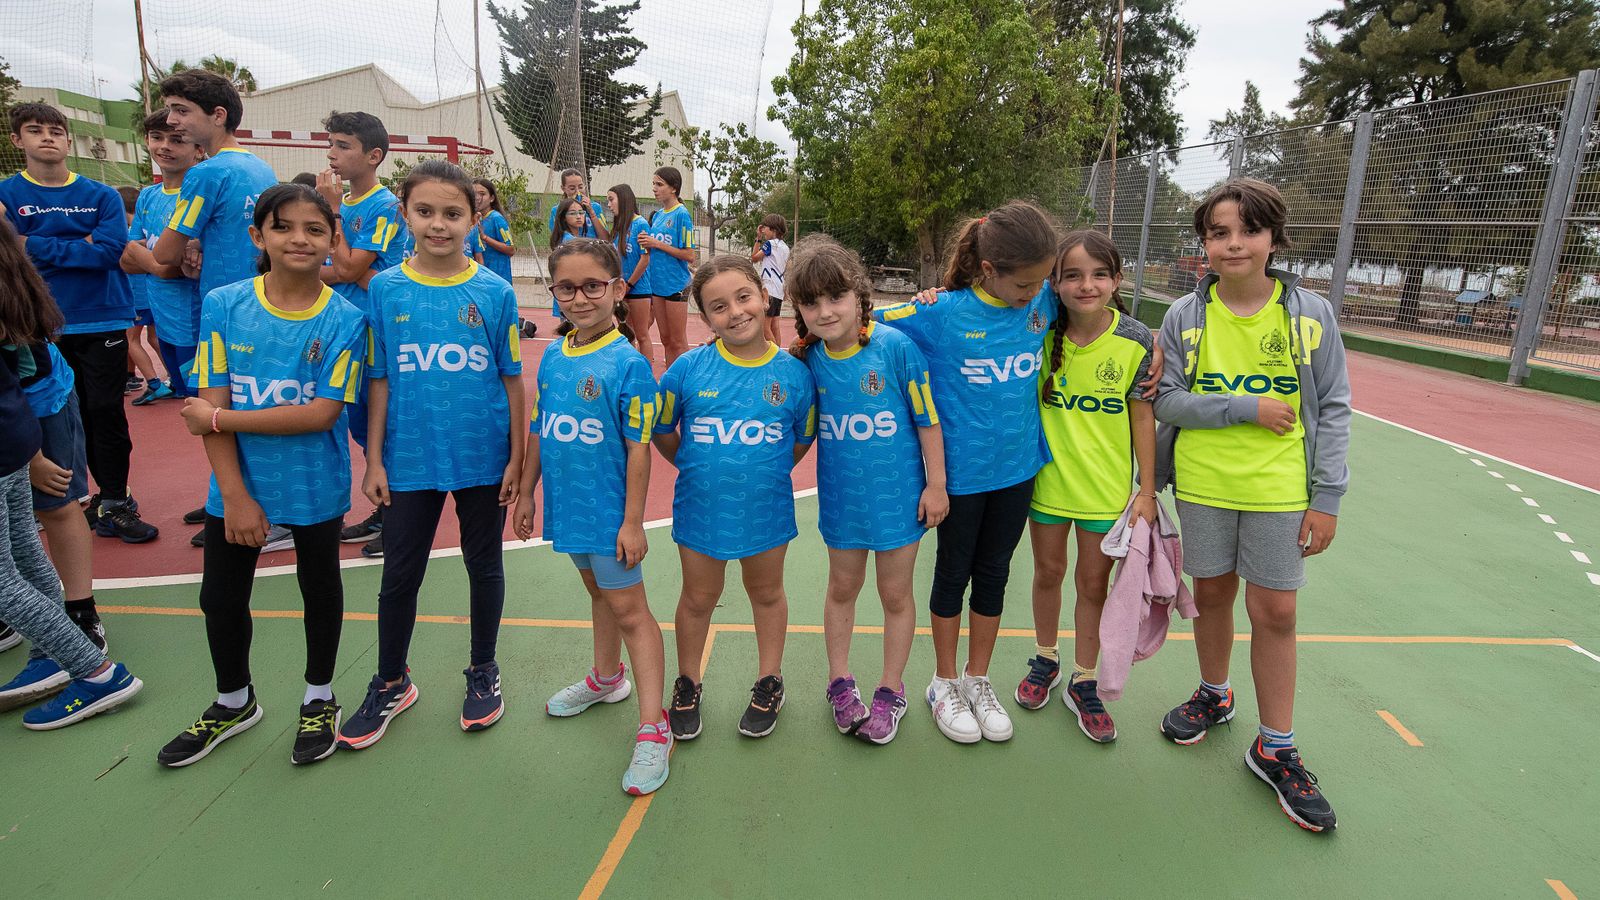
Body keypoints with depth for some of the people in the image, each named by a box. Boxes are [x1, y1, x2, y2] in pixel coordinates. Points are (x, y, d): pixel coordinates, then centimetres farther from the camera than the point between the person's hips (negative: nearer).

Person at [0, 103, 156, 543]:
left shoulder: (101, 195, 3)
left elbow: (111, 250, -11)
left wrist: (38, 246, -11)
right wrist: (81, 248, -13)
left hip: (103, 321, -1)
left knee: (106, 412, -1)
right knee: (71, 415, 8)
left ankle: (113, 504, 7)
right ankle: (109, 495, 21)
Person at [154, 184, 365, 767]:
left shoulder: (345, 319, -13)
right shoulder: (224, 305, -7)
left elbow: (322, 413, -19)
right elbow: (211, 404, -9)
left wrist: (218, 418, -17)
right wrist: (234, 494, -14)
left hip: (315, 488, -2)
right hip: (238, 486, 3)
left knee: (320, 588, 15)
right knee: (220, 595, 16)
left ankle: (319, 700, 38)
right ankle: (234, 703, 42)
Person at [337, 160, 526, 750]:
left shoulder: (495, 292, -5)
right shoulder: (385, 289, -2)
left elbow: (512, 380, -1)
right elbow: (379, 381, 2)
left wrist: (516, 458, -2)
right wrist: (373, 461, 1)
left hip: (483, 458, -1)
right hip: (410, 459, 1)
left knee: (483, 565, 14)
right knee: (399, 575, 12)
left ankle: (483, 671, 35)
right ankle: (391, 685, 34)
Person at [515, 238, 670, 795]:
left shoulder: (628, 363, -17)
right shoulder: (552, 357, 2)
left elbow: (639, 449, -17)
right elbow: (538, 430, 11)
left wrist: (633, 521, -17)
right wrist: (526, 491, 14)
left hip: (609, 510, -6)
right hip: (569, 503, 7)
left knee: (628, 608, -1)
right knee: (597, 592, 24)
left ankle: (653, 728, 8)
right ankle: (606, 677, 46)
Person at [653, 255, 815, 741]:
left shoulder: (794, 373, -11)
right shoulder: (688, 368, -12)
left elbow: (801, 441, 4)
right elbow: (662, 431, 2)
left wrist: (763, 471, 0)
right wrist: (699, 469, 5)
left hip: (766, 509, 0)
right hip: (701, 507, 0)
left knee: (767, 594, 20)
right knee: (699, 598, 17)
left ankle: (769, 683, 41)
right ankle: (687, 684, 39)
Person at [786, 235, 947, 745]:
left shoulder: (896, 346, -19)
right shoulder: (807, 359, -8)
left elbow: (927, 418, -12)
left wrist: (935, 484, -9)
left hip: (898, 493, -3)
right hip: (841, 496, 3)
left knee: (896, 594, 13)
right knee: (842, 588, 19)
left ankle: (891, 692, 33)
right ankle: (840, 681, 41)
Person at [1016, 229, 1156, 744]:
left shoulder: (1135, 341, -12)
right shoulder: (1042, 331, -11)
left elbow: (1142, 417, -6)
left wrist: (1146, 490, -5)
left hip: (1108, 486, -1)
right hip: (1048, 477, 1)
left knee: (1094, 582, 11)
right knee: (1048, 571, 16)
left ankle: (1083, 683, 30)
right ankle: (1045, 660, 40)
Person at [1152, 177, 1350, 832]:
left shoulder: (1311, 314, -3)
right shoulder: (1185, 316, -2)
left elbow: (1334, 409, -1)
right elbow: (1166, 399, -5)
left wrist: (1327, 497, -5)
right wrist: (1248, 408, -15)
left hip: (1280, 492, -1)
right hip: (1202, 485, 1)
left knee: (1275, 613, 3)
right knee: (1212, 593, 14)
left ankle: (1275, 750, 20)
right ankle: (1214, 695, 40)